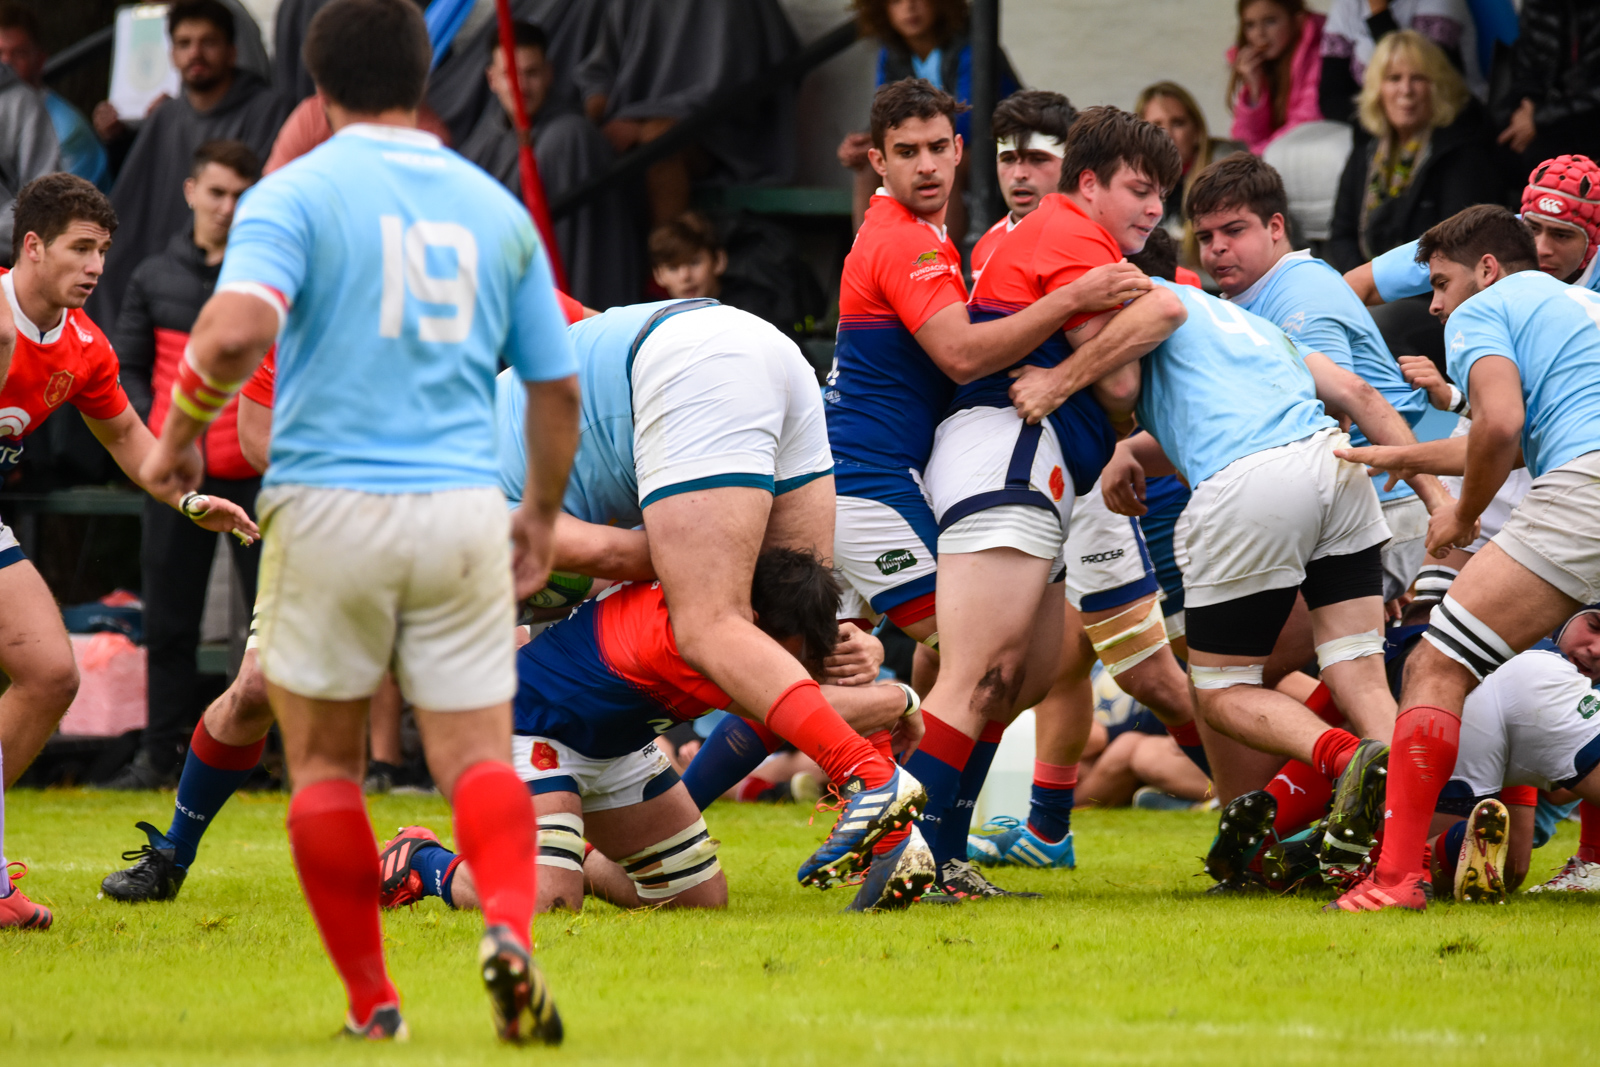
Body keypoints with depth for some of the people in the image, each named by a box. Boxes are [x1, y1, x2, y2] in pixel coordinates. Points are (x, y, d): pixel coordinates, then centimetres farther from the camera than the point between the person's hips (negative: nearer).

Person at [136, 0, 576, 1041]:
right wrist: (543, 513, 30)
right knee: (479, 758, 3)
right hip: (461, 515, 2)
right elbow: (558, 387, 15)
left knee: (325, 763, 12)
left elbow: (234, 332, -20)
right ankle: (510, 927, -26)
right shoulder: (495, 206, 11)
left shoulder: (296, 194, -3)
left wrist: (181, 430, -2)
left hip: (330, 511, -2)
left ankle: (374, 1001, 10)